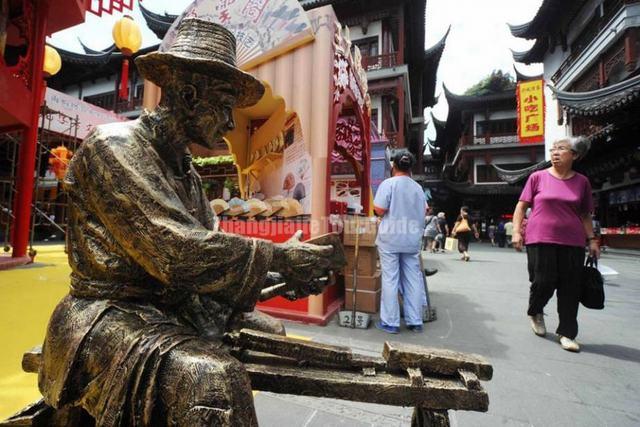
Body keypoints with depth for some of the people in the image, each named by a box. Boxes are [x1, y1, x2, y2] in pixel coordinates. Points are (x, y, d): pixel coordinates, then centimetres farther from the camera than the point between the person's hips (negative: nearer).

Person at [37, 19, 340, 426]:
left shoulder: (185, 168, 9)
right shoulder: (114, 145, -17)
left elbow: (209, 250, 6)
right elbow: (177, 253, -29)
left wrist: (282, 276, -4)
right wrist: (277, 256, -22)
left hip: (172, 310, 8)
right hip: (111, 314, -8)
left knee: (269, 330, 15)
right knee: (212, 379, -34)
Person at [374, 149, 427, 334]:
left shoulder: (388, 183, -8)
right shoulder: (418, 187, 8)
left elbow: (379, 210, -14)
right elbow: (423, 211, 14)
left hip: (390, 238, -4)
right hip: (412, 239, 5)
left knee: (390, 280, 2)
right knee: (413, 280, 11)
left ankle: (390, 322, 9)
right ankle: (415, 321, 20)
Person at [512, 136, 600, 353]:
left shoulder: (582, 181, 8)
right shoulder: (538, 177, 2)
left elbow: (585, 214, 14)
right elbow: (521, 206, 2)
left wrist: (592, 239, 8)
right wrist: (516, 231, -7)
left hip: (573, 243, 3)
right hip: (540, 240, -2)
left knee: (570, 289, 5)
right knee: (543, 282, -2)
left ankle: (566, 333, 18)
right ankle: (535, 312, 29)